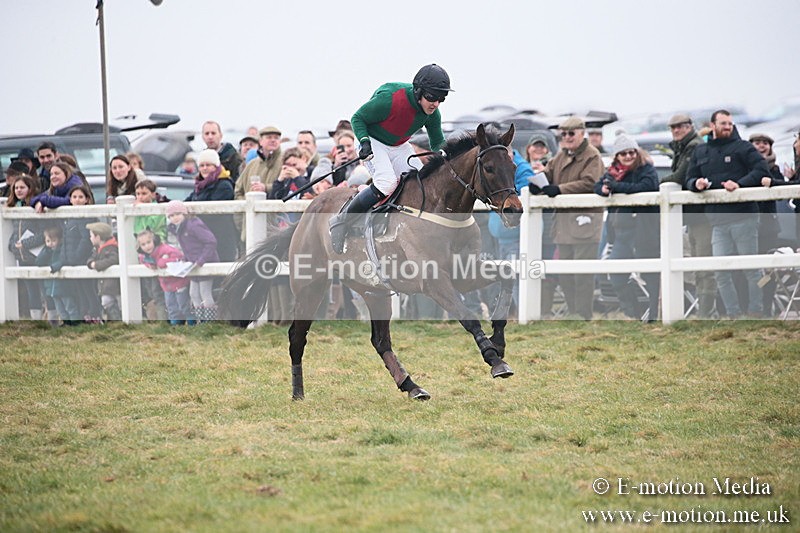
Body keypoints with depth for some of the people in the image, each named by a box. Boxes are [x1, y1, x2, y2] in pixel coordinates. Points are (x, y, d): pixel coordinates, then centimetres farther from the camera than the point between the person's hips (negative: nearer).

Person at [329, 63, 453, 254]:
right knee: (387, 182, -28)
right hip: (373, 142, -7)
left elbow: (438, 142, 6)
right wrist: (364, 142, -33)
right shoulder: (389, 99, -31)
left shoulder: (432, 113, -12)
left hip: (399, 146, 7)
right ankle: (342, 221, -15)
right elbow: (357, 118, -18)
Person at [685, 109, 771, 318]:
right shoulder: (700, 152, 16)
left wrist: (740, 184, -19)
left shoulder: (743, 147, 2)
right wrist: (697, 183, -5)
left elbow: (762, 170, -7)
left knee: (751, 267, 0)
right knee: (721, 272, -1)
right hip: (717, 220, 4)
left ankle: (756, 312, 7)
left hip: (744, 216, -4)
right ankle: (733, 314, 5)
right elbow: (689, 179, 19)